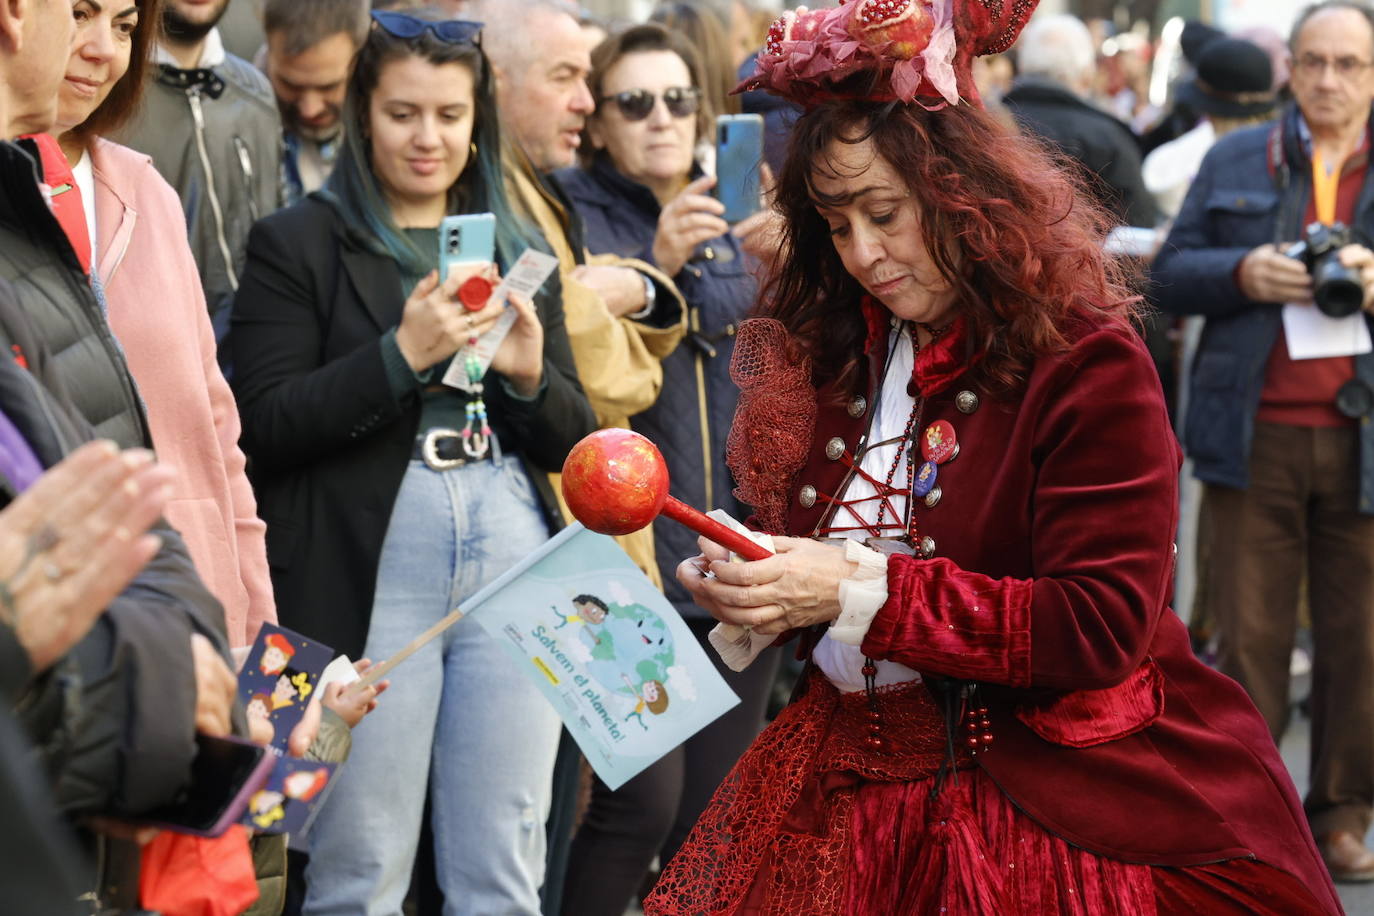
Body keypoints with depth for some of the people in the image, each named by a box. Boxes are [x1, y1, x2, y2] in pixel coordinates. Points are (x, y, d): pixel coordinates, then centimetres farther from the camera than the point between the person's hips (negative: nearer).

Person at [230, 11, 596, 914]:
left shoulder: (519, 253, 16)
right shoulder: (297, 245, 2)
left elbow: (572, 440, 15)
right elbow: (265, 427, -6)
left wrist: (530, 374, -6)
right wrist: (401, 354, -16)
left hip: (512, 562, 4)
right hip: (367, 570, -4)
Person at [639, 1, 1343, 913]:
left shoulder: (1087, 367, -10)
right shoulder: (835, 359, 7)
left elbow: (1103, 624, -18)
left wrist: (856, 590, -21)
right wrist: (756, 593, -7)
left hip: (1062, 807, -5)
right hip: (857, 793, 5)